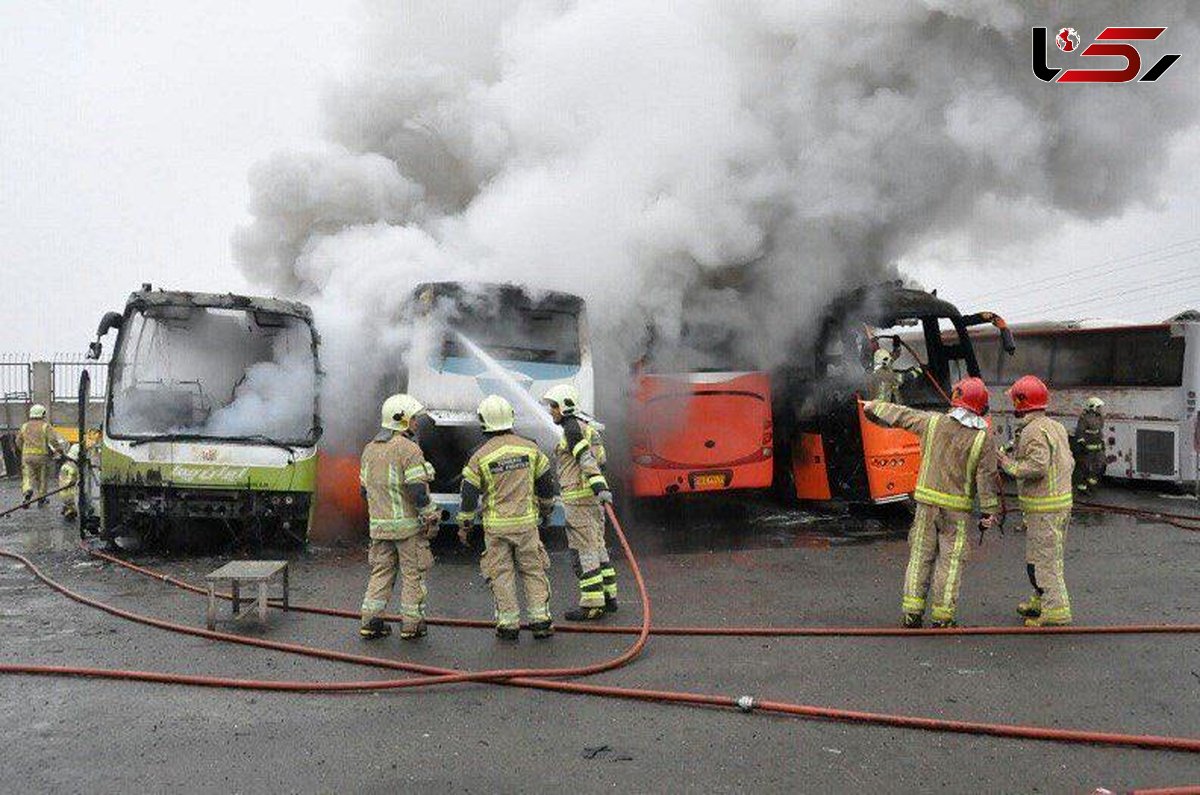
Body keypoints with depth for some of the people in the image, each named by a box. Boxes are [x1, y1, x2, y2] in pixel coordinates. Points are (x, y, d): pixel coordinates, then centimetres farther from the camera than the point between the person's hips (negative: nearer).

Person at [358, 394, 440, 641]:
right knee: (412, 574, 4)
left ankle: (371, 621, 12)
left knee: (381, 571, 14)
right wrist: (431, 518, -10)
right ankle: (411, 624, 9)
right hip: (408, 524, -6)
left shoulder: (370, 449, 10)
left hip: (379, 525, 6)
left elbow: (366, 489, 16)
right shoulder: (409, 449, -14)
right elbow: (418, 491, -19)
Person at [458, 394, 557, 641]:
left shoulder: (480, 456, -7)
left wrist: (465, 525, 7)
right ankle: (540, 619, 11)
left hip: (495, 525, -2)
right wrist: (546, 509, 25)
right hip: (526, 522, 2)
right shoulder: (530, 448, 0)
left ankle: (508, 623, 9)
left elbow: (469, 495, -4)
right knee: (533, 570, 11)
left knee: (501, 574, 7)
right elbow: (546, 482, 9)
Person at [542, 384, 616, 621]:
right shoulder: (585, 426, 19)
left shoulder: (572, 428, -11)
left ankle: (593, 604, -6)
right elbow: (597, 459, 24)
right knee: (597, 546, 14)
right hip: (592, 497, 10)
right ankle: (608, 596, 19)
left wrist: (600, 488, -30)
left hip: (578, 496, -10)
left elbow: (586, 459, -22)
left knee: (583, 550, -7)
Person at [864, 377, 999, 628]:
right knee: (951, 561, 4)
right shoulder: (984, 439, -8)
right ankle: (942, 617, 7)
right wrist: (988, 511, -2)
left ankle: (912, 613, 12)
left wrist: (874, 407, 27)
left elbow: (900, 415, 11)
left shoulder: (933, 422, -2)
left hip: (927, 502, 2)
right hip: (957, 508, -2)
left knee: (920, 555, 10)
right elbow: (986, 477, -8)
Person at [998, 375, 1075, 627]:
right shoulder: (1057, 427, 13)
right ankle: (1040, 600, 30)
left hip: (1044, 507, -10)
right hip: (1063, 501, 10)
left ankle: (1056, 611, -3)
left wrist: (1008, 463, -14)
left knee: (1042, 559, -5)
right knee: (1051, 555, 19)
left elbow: (1037, 466, -26)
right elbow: (1069, 463, 16)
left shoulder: (1033, 431, -18)